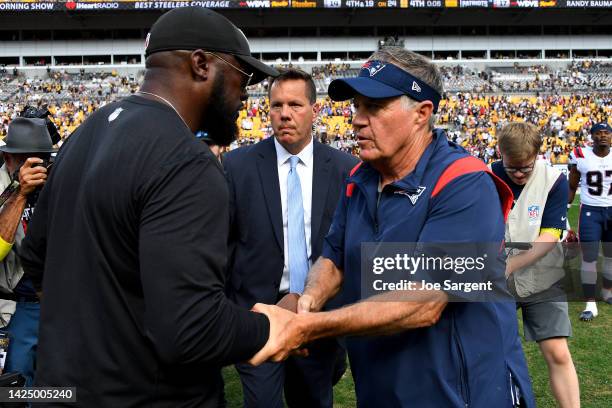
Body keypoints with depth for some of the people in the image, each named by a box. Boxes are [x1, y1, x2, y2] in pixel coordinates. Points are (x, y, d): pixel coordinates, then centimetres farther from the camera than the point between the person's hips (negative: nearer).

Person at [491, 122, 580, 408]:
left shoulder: (554, 181, -11)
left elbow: (549, 237, -15)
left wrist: (510, 264, -26)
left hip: (542, 282, -1)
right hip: (494, 282, 1)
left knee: (558, 354, -5)